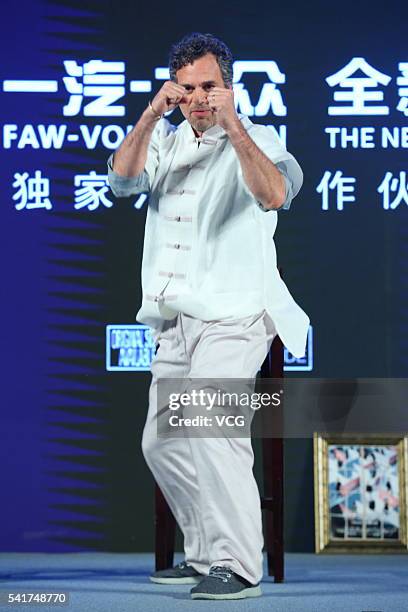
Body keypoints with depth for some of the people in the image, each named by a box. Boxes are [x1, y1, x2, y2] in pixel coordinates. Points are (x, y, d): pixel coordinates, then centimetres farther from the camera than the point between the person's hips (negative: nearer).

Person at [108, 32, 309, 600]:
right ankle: (205, 555, 26)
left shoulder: (258, 141, -3)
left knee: (211, 425, -25)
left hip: (232, 314, -7)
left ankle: (238, 566, -24)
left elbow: (275, 194, -25)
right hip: (176, 320, 7)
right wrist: (152, 115, -17)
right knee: (163, 443, 12)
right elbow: (122, 179, -5)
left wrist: (232, 126, -32)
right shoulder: (166, 140, 14)